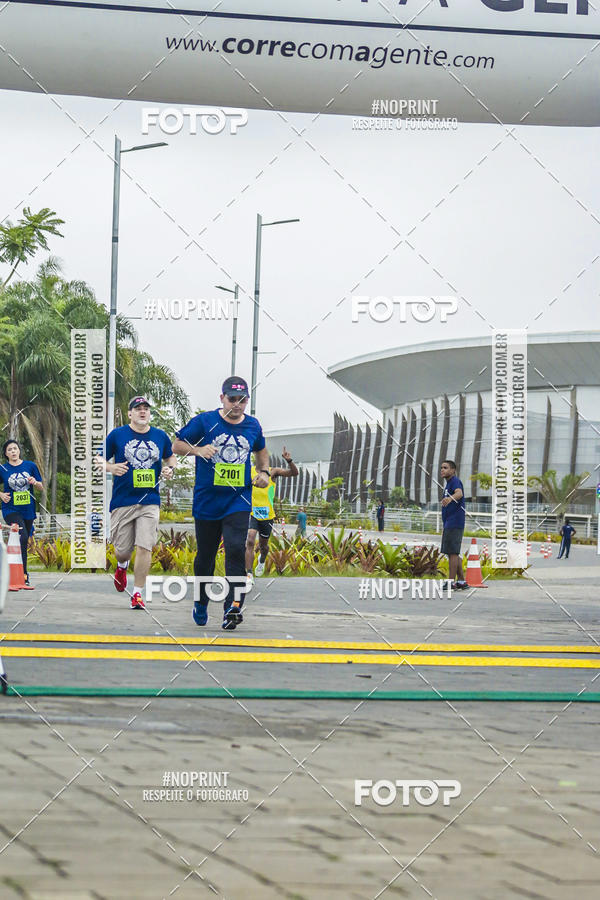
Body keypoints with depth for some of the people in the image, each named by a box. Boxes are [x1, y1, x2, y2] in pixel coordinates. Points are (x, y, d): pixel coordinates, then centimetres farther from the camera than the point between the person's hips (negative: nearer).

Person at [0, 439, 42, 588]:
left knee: (24, 542, 10)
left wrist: (35, 482, -10)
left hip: (28, 509, 3)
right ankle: (23, 574, -19)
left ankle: (21, 574, 22)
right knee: (22, 537, -22)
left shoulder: (30, 466, 5)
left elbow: (41, 486, 11)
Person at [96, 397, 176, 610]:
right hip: (122, 501, -1)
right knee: (122, 549, 5)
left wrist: (169, 468, 2)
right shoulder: (117, 435, 0)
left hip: (150, 501, 1)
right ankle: (122, 566, 43)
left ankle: (138, 593, -1)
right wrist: (111, 467, -15)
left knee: (144, 547, -10)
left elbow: (171, 457, 24)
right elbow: (99, 459, 6)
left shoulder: (160, 436, 8)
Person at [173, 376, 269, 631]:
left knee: (235, 550, -17)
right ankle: (201, 604, 32)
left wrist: (263, 471, 8)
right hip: (206, 502, -1)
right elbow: (176, 445, -1)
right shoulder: (204, 421, -5)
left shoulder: (253, 425, 7)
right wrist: (197, 450, -20)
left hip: (238, 502, 1)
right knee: (205, 555, 10)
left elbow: (261, 450, 27)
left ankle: (232, 608, -22)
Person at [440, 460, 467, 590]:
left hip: (454, 523, -10)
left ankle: (451, 583, -12)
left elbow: (459, 493, -30)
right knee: (453, 554, 13)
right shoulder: (448, 484, 22)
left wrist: (450, 498, -54)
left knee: (452, 553, -11)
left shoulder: (455, 481, -9)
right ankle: (461, 581, 18)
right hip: (449, 524, 10)